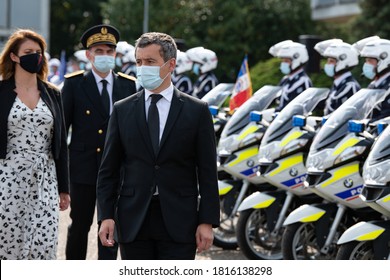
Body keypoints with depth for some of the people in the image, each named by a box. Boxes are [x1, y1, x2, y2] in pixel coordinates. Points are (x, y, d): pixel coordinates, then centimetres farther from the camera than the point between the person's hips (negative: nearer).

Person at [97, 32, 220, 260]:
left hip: (179, 221, -2)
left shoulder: (197, 111, 1)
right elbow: (109, 170, 7)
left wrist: (207, 221, -6)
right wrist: (106, 215, -2)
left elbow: (207, 172, 0)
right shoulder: (123, 110, 7)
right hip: (133, 221, 2)